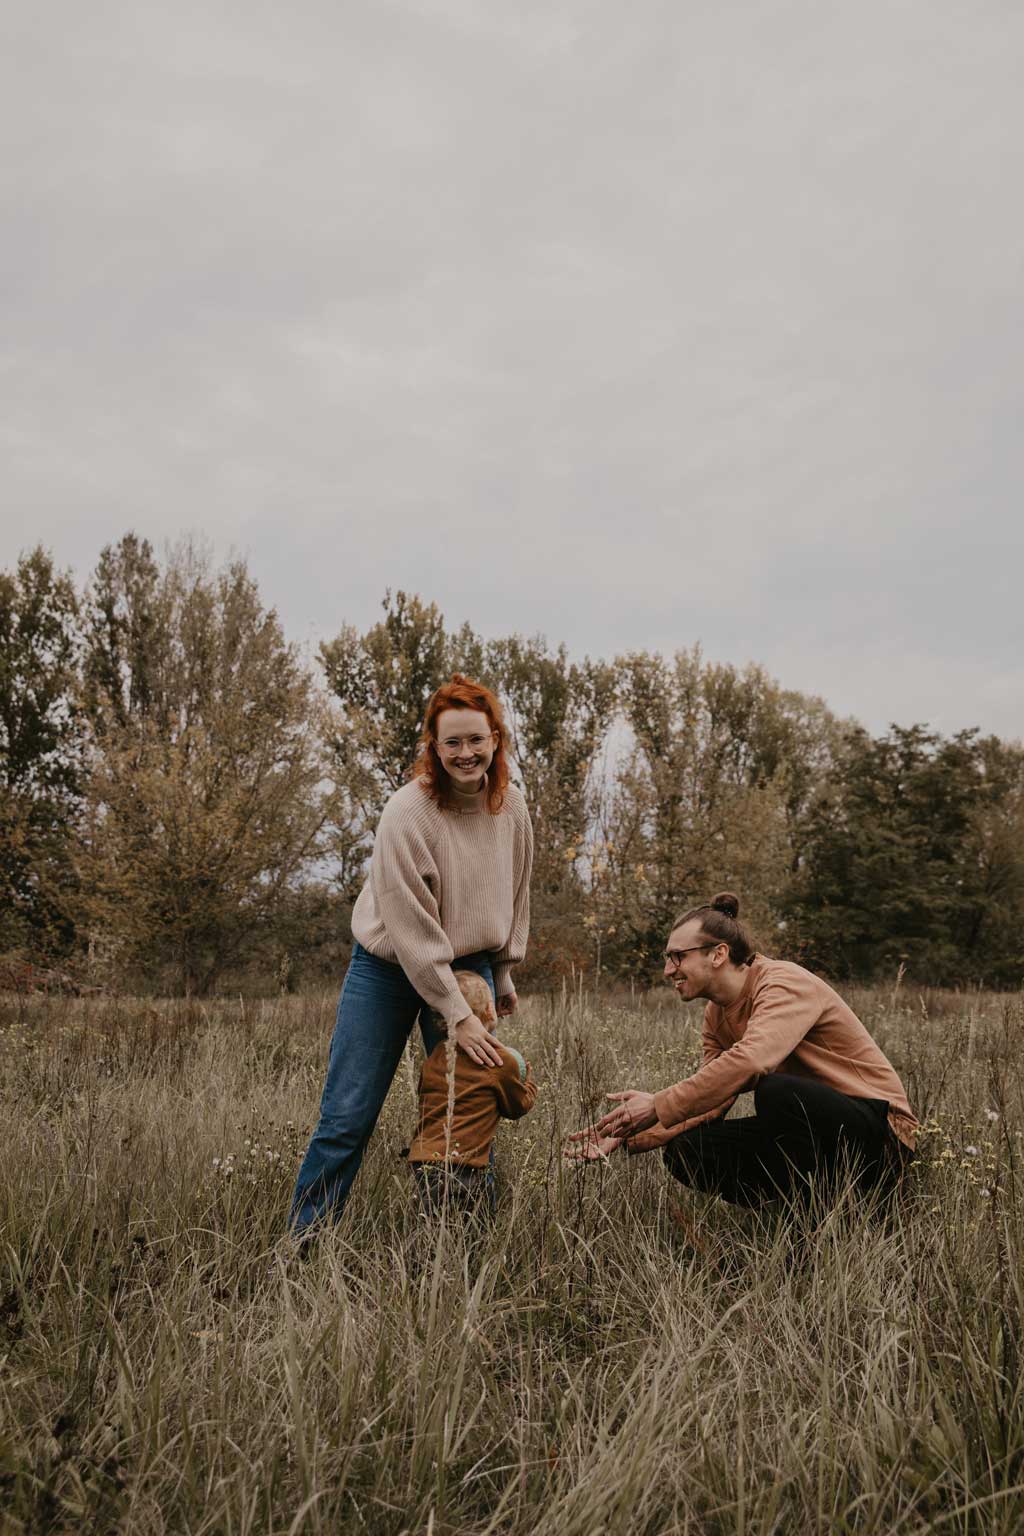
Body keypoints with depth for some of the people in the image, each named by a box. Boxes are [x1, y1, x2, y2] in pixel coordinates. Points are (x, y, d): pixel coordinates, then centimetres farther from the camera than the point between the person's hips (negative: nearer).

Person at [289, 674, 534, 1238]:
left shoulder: (511, 808, -5)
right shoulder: (408, 813, -23)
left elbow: (513, 898, 9)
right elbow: (413, 929, -23)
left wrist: (503, 977, 13)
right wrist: (456, 1015, -21)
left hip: (469, 965, 4)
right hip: (389, 967, -4)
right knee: (347, 1118, -2)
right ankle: (303, 1242, 12)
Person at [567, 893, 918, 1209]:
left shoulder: (785, 983, -20)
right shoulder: (717, 1015, 7)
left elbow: (748, 1062, -38)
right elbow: (709, 1103, 4)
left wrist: (657, 1107, -33)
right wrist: (633, 1136, -9)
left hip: (879, 1132, -7)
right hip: (807, 1133, 8)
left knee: (776, 1090, -36)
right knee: (685, 1151, -10)